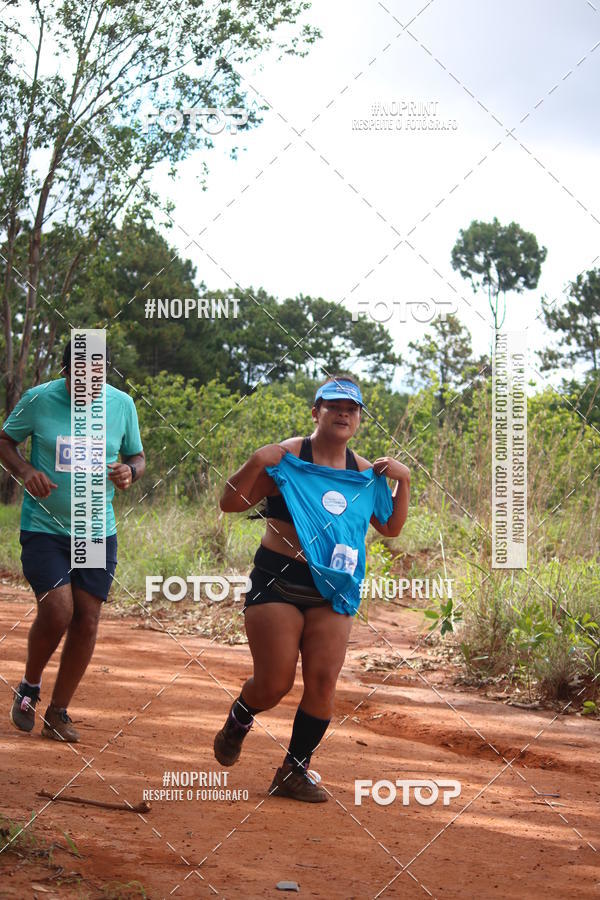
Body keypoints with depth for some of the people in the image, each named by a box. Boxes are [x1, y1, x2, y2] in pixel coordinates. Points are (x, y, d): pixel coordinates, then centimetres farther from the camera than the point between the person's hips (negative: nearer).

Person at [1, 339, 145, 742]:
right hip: (44, 527, -3)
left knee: (87, 619, 1)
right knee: (57, 610, -17)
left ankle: (59, 712, 17)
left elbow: (138, 456, 11)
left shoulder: (121, 404, -1)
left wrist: (130, 471, -13)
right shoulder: (39, 399, -9)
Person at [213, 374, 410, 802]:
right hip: (278, 580, -4)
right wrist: (255, 464, -21)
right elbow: (230, 503, -5)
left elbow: (390, 527, 16)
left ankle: (295, 770, 9)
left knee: (323, 681, -6)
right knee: (275, 682, -6)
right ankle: (237, 724, 29)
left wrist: (403, 482, 3)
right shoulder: (287, 456, -5)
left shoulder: (363, 471, 9)